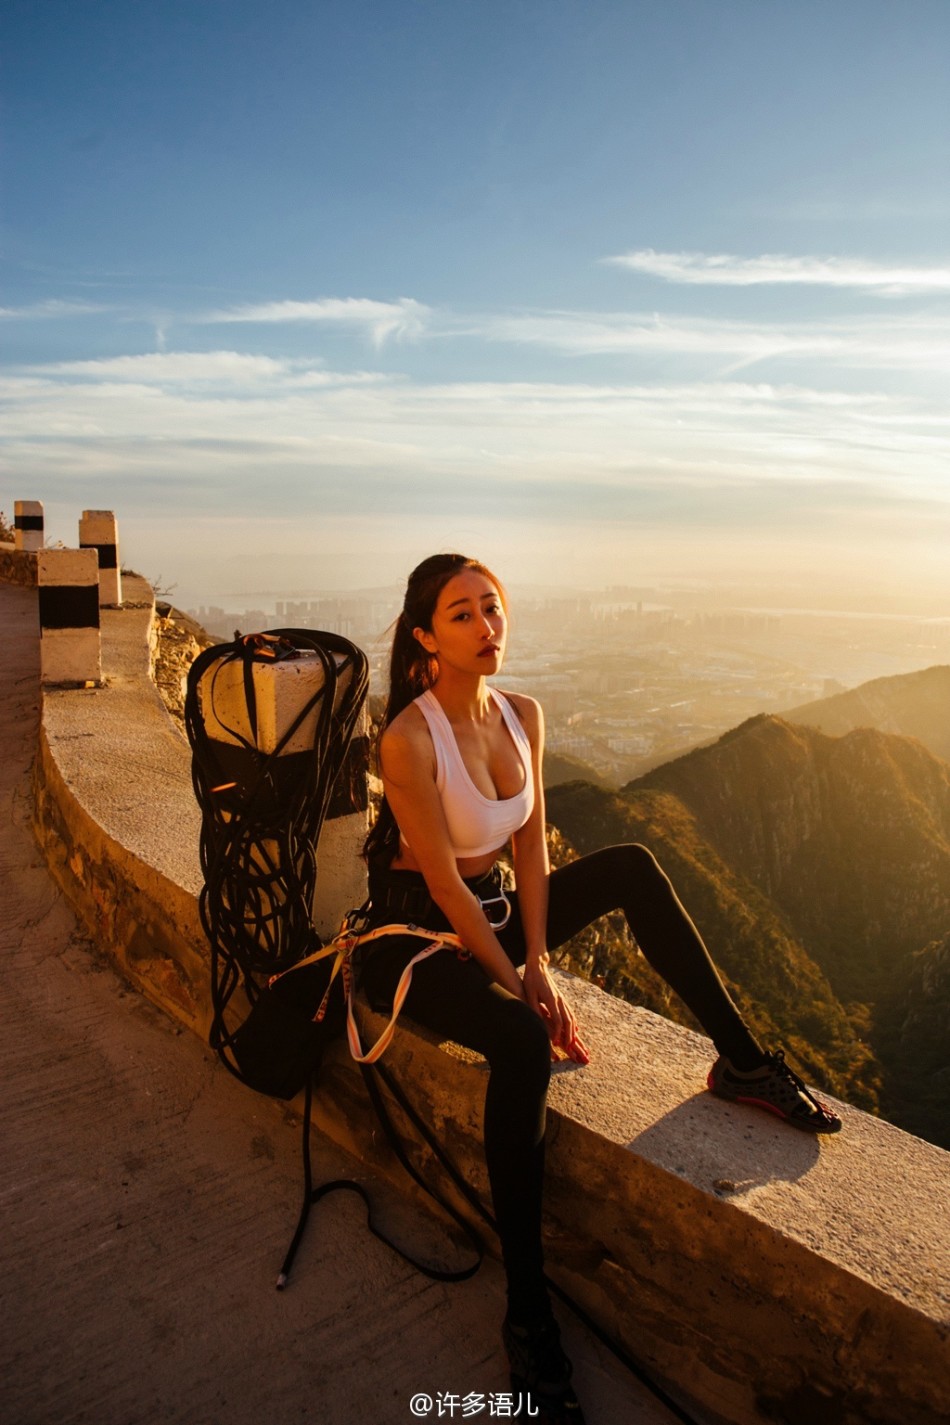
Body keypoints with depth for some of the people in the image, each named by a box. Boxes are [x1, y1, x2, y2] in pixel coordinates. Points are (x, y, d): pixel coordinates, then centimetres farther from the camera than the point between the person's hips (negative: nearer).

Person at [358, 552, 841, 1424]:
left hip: (494, 914, 7)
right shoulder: (407, 740, -23)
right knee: (522, 1045, -33)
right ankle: (528, 1318, -17)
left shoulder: (522, 715, -2)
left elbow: (531, 847, 0)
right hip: (414, 939, -7)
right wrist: (520, 987, -18)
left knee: (631, 867, -10)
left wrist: (539, 963, -9)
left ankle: (742, 1062, -2)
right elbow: (444, 882, -22)